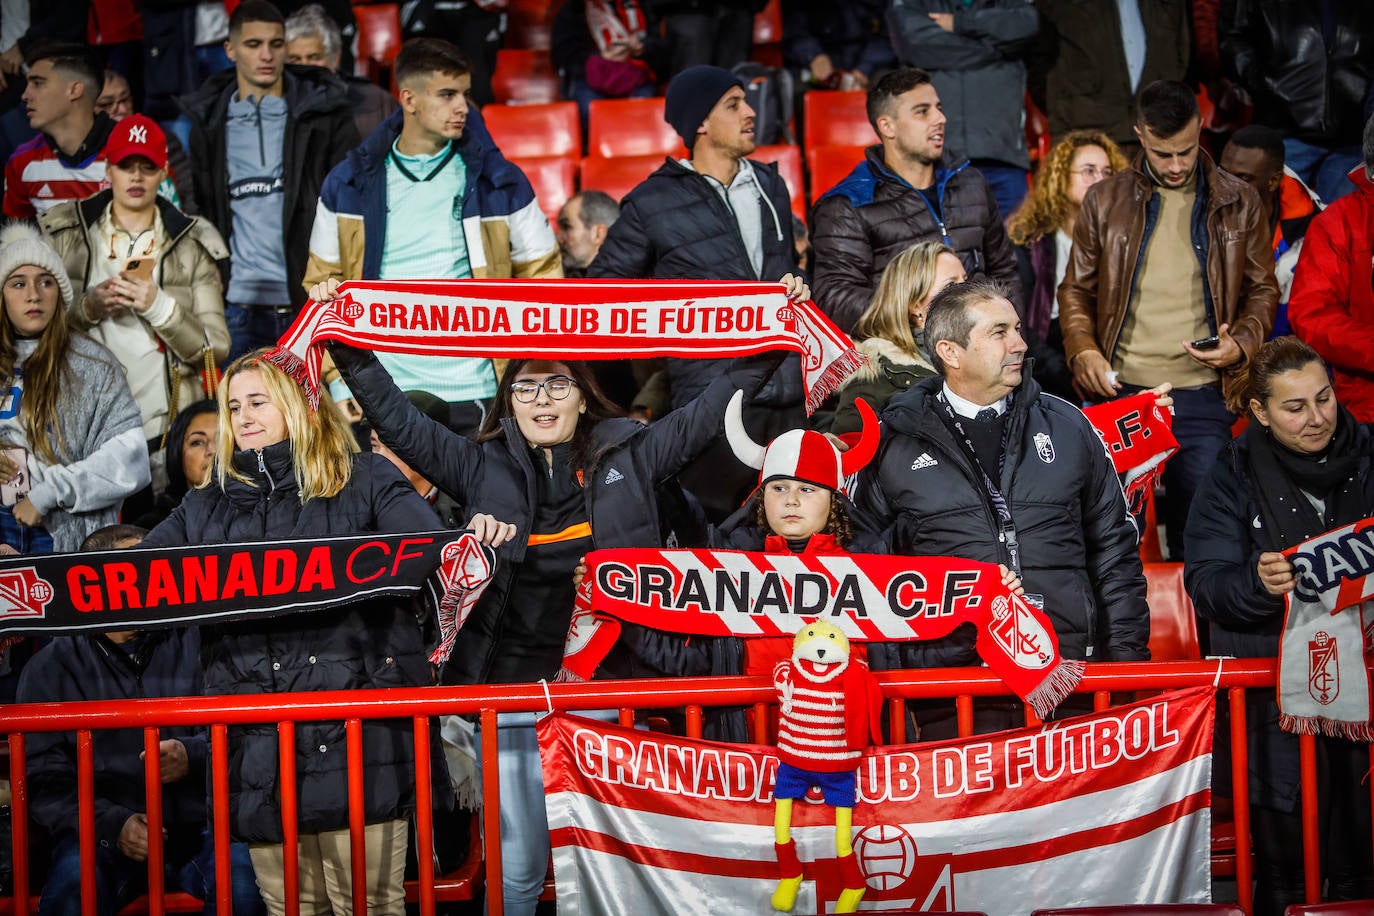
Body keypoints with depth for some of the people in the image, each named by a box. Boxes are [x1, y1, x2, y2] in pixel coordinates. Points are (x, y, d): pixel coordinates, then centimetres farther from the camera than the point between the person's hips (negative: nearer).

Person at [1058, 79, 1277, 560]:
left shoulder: (1238, 203, 6)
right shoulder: (1105, 200, 7)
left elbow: (1263, 289, 12)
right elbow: (1076, 289, 12)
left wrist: (1243, 342, -7)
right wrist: (1083, 350, -5)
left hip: (1202, 394, 0)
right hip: (1117, 392, 1)